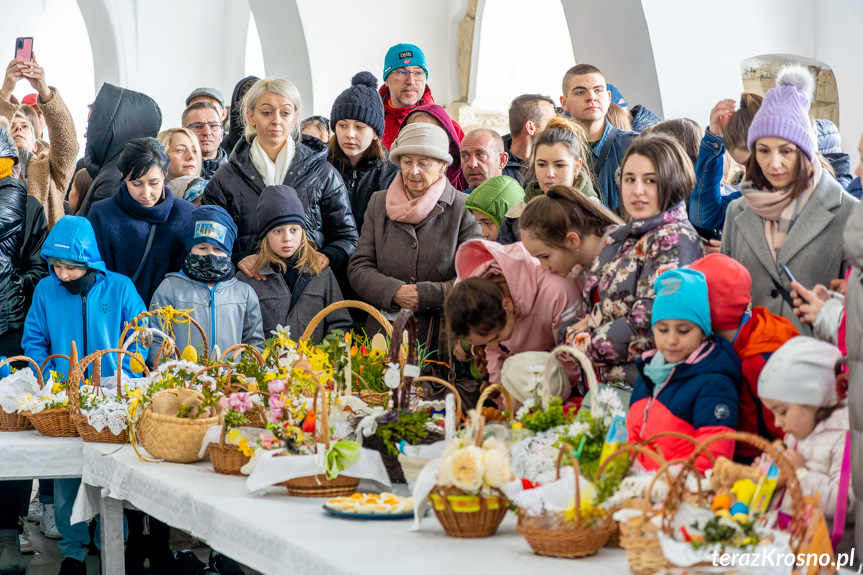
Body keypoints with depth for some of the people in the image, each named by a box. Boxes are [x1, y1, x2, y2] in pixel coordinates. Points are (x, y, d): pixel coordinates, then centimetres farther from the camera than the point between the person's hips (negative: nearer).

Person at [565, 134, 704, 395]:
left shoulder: (675, 239, -9)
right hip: (604, 380, 8)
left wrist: (580, 344, -5)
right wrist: (573, 332, -1)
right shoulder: (618, 240, 16)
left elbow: (646, 326, -15)